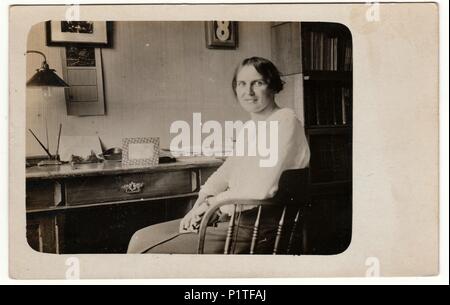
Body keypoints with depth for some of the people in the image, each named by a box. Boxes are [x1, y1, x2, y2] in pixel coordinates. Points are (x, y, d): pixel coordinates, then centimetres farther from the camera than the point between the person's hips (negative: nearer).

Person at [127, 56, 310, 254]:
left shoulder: (285, 121, -12)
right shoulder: (249, 127, 17)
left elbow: (263, 189, -22)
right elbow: (225, 172, 16)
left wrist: (211, 203, -11)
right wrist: (201, 204, -1)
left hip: (253, 232, -9)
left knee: (145, 250, -9)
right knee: (142, 238, 5)